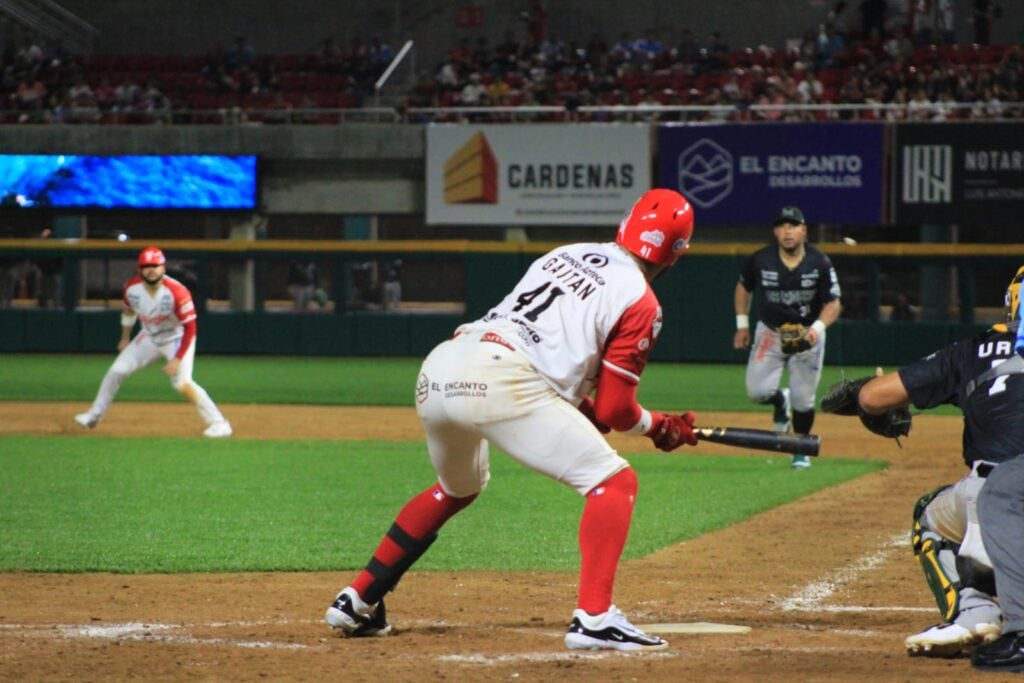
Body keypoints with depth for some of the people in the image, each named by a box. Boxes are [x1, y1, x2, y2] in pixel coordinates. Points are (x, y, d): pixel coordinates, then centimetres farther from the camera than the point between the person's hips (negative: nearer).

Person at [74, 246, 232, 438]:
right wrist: (125, 338, 18)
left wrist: (177, 360, -30)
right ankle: (94, 416, 21)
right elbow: (128, 310, 8)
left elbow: (190, 329, -27)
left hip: (176, 339, -5)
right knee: (116, 371, 2)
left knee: (181, 382, -23)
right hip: (149, 338, 5)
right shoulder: (132, 288, -17)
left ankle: (218, 423, -15)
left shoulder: (177, 292, -33)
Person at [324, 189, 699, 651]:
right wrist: (658, 427, 24)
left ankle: (358, 601, 34)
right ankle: (593, 619, -15)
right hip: (501, 383, -8)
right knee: (613, 481, 0)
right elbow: (614, 411, 5)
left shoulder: (564, 255, 27)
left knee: (458, 489, 34)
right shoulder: (639, 301, 6)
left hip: (438, 370, 8)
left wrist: (582, 406, 29)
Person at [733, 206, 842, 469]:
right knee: (758, 391, -14)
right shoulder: (760, 260, -13)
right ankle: (781, 401, 24)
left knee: (803, 399, -2)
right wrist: (742, 325, 3)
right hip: (770, 333, 1)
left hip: (807, 334, -1)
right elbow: (743, 287, 6)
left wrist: (817, 328, -30)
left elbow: (833, 303, -13)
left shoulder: (820, 264, -16)